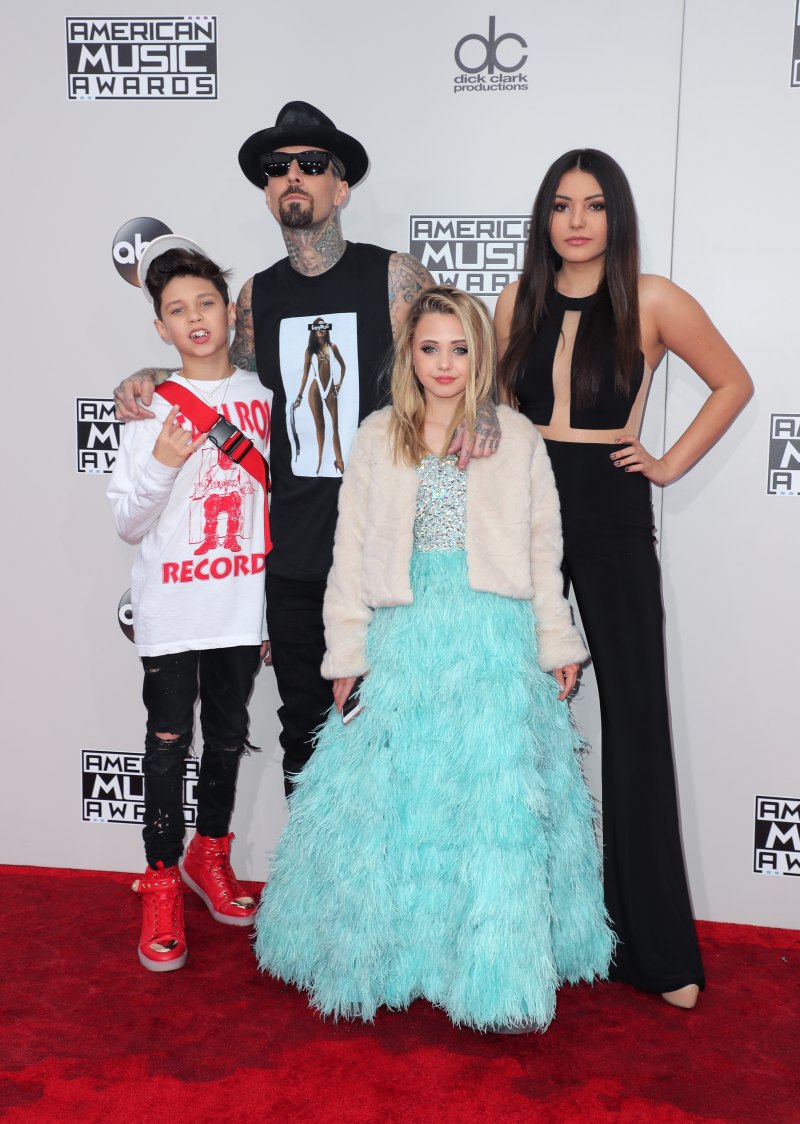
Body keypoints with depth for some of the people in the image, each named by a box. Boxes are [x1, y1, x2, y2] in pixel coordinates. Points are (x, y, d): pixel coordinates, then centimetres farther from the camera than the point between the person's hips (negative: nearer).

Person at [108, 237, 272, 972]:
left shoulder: (262, 396, 3)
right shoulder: (154, 407, -4)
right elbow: (128, 524, -5)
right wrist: (161, 464, -22)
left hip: (241, 606, 3)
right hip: (171, 608, -3)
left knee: (228, 735, 15)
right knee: (169, 741, 2)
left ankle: (209, 855, 35)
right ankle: (162, 883, 16)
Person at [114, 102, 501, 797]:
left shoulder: (395, 277, -4)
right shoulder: (258, 294, 9)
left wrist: (482, 406, -20)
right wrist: (156, 380, 9)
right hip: (293, 552, 4)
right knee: (304, 726, 16)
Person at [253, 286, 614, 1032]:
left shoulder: (517, 439, 7)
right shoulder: (376, 439, 8)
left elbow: (544, 550, 8)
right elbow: (352, 552, 7)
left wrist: (556, 645, 6)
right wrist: (347, 651, 3)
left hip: (495, 642, 0)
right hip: (402, 640, 1)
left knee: (498, 797, -3)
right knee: (388, 797, 5)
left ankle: (497, 967, 13)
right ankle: (377, 952, 24)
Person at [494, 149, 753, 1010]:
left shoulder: (651, 300, -2)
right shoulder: (519, 299, 6)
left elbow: (733, 383, 7)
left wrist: (672, 462, 0)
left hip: (611, 511, -2)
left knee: (635, 713, 0)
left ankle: (656, 946, 10)